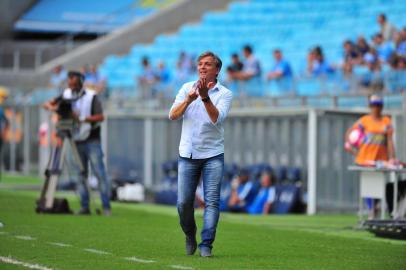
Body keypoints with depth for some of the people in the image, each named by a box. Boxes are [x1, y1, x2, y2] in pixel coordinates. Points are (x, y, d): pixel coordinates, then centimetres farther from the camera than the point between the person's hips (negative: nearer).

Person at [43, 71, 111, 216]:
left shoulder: (91, 96, -6)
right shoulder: (66, 95, 6)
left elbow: (101, 117, -13)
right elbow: (47, 104, 7)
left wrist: (82, 118, -22)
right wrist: (52, 107, -15)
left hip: (92, 141, -4)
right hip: (76, 142, 4)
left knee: (99, 173, -9)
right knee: (80, 176, 4)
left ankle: (106, 206, -8)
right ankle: (84, 207, 7)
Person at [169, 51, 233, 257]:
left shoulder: (224, 93, -1)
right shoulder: (187, 88, 7)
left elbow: (217, 119, -17)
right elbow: (173, 115, -5)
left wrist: (205, 97, -26)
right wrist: (189, 99, -20)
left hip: (213, 155, -2)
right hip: (187, 155, 2)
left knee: (212, 201, -8)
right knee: (184, 202, 0)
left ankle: (206, 245, -4)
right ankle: (190, 238, 23)